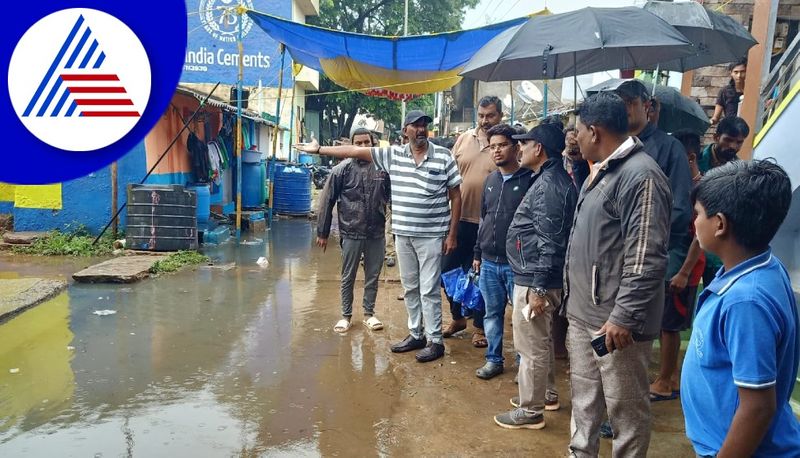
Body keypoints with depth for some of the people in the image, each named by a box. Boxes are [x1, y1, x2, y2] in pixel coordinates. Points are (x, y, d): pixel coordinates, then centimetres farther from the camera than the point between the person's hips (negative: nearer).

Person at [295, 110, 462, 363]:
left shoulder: (443, 156, -5)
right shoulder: (393, 155, 3)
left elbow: (456, 196, -3)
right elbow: (356, 151, 4)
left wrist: (452, 234, -6)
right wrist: (319, 149, 4)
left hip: (432, 235, -4)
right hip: (403, 234, 4)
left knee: (429, 290, 1)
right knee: (410, 288, 14)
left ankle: (435, 341, 12)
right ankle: (415, 335, 28)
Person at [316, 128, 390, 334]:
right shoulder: (342, 169, -6)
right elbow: (327, 201, -3)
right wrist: (322, 232, -2)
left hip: (376, 233, 2)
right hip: (351, 233, -2)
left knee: (373, 276, 12)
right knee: (348, 277, 10)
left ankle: (369, 314, 28)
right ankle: (346, 315, 25)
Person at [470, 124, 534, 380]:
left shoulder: (529, 180, -9)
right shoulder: (490, 180, 11)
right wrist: (477, 253, 17)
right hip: (488, 262, 6)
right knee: (492, 313, 14)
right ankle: (494, 359, 28)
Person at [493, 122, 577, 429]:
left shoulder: (549, 185, -20)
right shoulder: (551, 179, 13)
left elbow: (549, 242, -24)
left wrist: (538, 287, -23)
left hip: (534, 278, -11)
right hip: (534, 275, 11)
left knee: (531, 346, 1)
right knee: (540, 341, 22)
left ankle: (531, 411, 13)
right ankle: (547, 394, 37)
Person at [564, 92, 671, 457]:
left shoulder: (641, 175, -17)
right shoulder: (601, 171, 14)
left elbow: (646, 259, -23)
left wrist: (623, 317, -23)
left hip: (614, 321, -9)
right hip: (583, 313, 10)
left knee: (626, 407, 7)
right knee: (584, 399, 21)